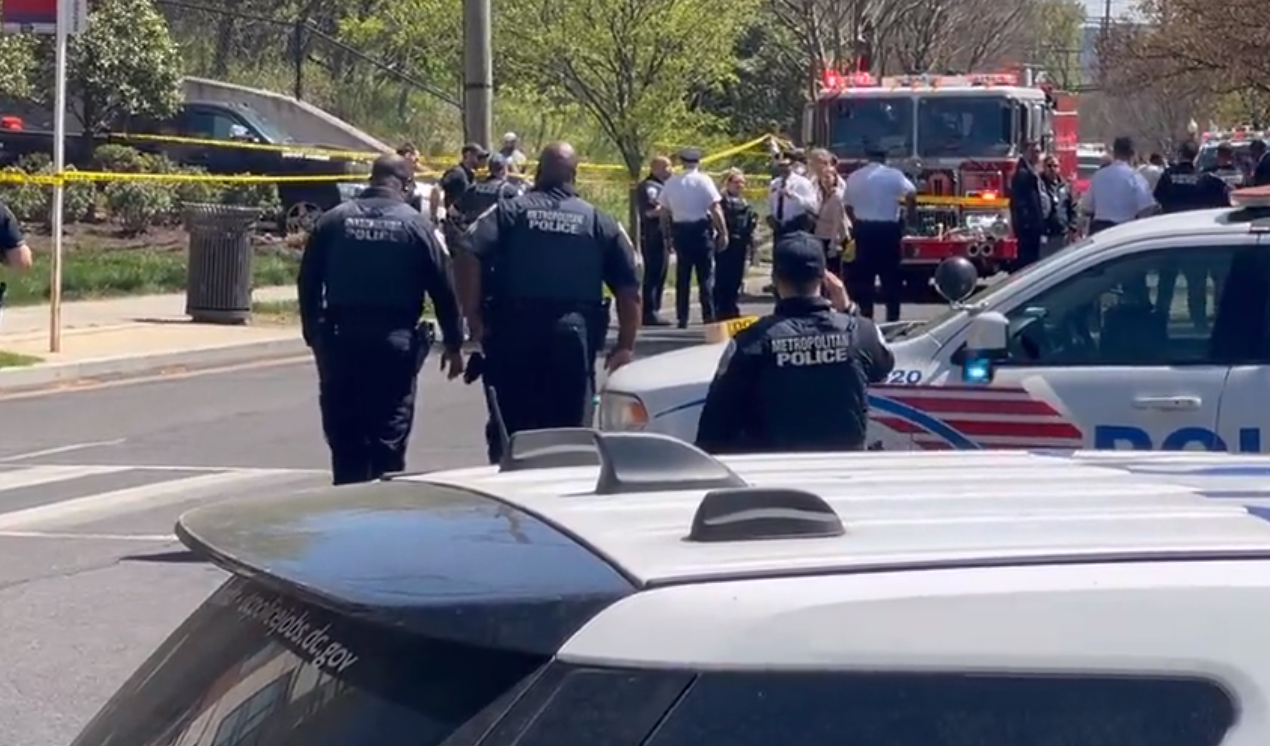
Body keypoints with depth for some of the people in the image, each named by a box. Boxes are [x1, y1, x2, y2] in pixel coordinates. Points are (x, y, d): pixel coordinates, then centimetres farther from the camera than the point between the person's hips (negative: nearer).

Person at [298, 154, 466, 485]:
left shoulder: (332, 221, 4)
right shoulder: (416, 225, -3)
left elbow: (308, 283, 5)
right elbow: (443, 289, 0)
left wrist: (314, 335, 14)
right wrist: (453, 344, 8)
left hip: (340, 342, 2)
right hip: (394, 343, -2)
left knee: (345, 437, 9)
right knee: (389, 438, 3)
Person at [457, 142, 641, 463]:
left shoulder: (509, 211, 6)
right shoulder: (600, 223, 10)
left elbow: (468, 257, -9)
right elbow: (629, 289, 6)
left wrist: (473, 316, -3)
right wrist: (625, 347, 11)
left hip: (514, 331, -1)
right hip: (574, 336, 1)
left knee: (510, 424, 6)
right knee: (571, 423, 7)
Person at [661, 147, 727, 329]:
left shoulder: (672, 182, 4)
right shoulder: (703, 180, -8)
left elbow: (665, 212, 5)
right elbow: (715, 208, -13)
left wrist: (670, 233, 14)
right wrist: (723, 232, -8)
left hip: (680, 230, 3)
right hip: (702, 229, -3)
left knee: (682, 276, 9)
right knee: (706, 276, 2)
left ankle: (682, 318, 9)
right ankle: (708, 316, -1)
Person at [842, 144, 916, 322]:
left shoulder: (855, 177, 6)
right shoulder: (893, 175, -4)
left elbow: (847, 205, 7)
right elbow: (911, 193, -18)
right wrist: (911, 212, -3)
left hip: (863, 229, 2)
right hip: (888, 229, -2)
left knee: (864, 275, 8)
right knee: (891, 276, 5)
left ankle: (866, 317, 7)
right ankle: (893, 318, 4)